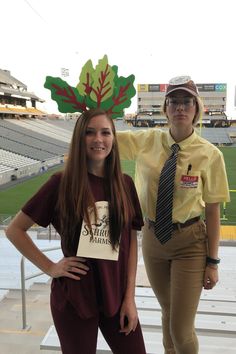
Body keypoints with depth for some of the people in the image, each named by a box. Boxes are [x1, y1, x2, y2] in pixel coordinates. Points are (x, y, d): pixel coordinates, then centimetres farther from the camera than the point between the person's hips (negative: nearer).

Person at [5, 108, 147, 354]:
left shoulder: (124, 184, -1)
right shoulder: (61, 182, -11)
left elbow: (131, 242, 2)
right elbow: (14, 230, -4)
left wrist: (129, 297, -1)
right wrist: (50, 268, -9)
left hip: (116, 294, 3)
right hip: (73, 296, -3)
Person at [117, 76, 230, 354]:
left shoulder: (209, 154, -14)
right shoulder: (147, 141, -5)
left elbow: (212, 211, -10)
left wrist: (212, 262, -8)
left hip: (189, 242, -3)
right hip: (152, 238, 3)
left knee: (181, 330, 1)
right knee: (167, 311, 23)